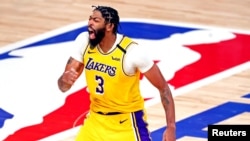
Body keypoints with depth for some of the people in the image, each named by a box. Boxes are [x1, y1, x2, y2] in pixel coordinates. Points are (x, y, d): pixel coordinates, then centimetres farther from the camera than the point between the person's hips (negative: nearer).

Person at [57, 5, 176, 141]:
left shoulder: (131, 51, -23)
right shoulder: (84, 42, -10)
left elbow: (163, 88, -14)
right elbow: (63, 87, -5)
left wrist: (171, 127, -19)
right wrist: (65, 78, -31)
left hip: (127, 122, -5)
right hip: (96, 118, 5)